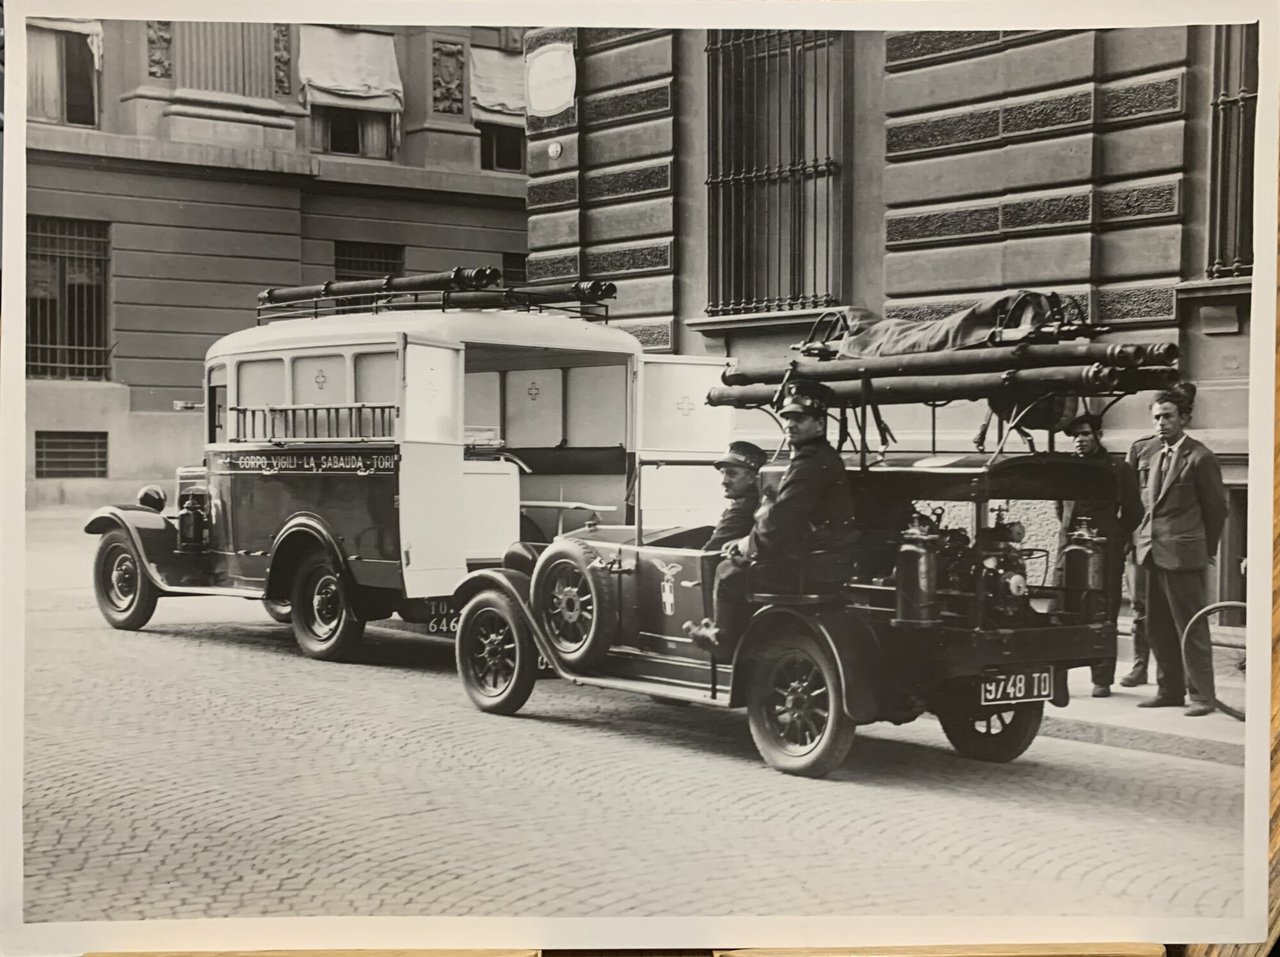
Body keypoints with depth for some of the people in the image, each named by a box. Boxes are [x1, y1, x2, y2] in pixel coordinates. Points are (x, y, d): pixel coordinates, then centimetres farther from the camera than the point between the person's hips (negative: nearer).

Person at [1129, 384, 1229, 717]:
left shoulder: (1199, 458, -8)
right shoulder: (1142, 451, 8)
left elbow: (1216, 507, 0)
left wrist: (1207, 549, 6)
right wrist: (1138, 536, 13)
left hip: (1183, 554, -6)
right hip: (1152, 551, 6)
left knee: (1191, 628, -3)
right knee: (1158, 627, 12)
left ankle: (1201, 696, 3)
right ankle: (1169, 690, 21)